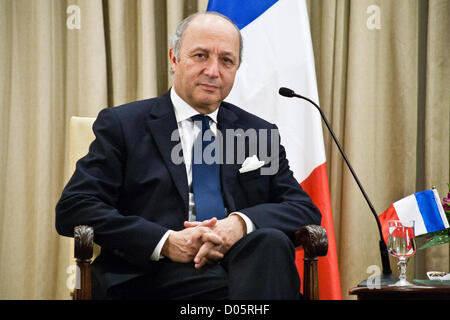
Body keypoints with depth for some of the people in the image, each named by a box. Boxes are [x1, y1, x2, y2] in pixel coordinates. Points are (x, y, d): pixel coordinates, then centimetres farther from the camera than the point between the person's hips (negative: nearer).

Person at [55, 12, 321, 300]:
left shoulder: (260, 134, 21)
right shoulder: (122, 125, 10)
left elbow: (306, 209, 12)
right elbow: (72, 210, 0)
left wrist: (242, 223, -11)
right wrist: (165, 242, -14)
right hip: (155, 278, -4)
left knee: (271, 241, -31)